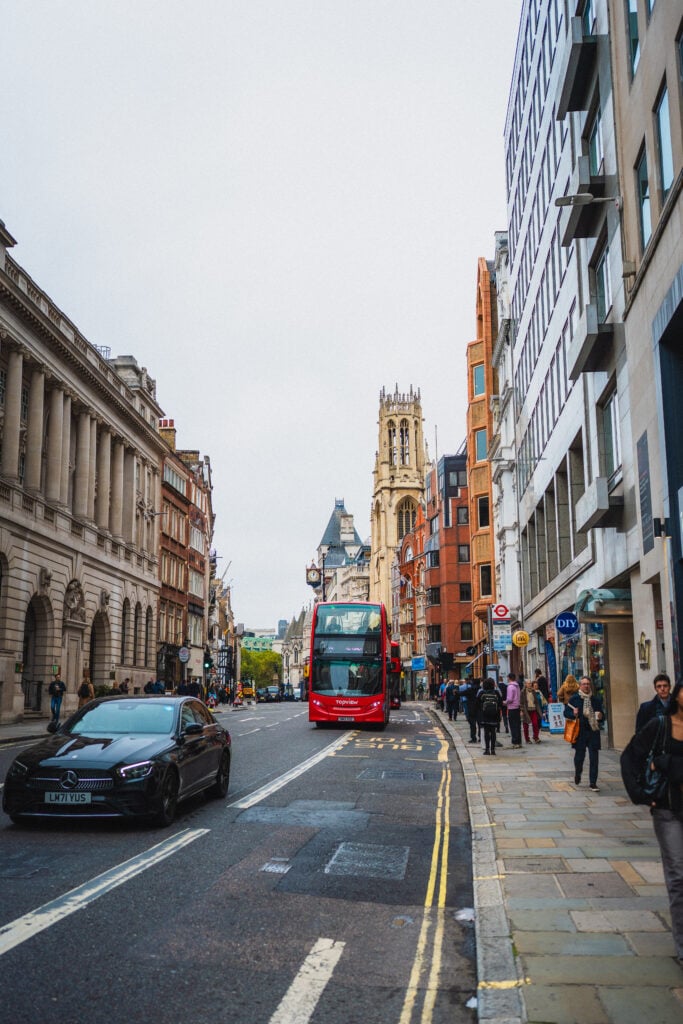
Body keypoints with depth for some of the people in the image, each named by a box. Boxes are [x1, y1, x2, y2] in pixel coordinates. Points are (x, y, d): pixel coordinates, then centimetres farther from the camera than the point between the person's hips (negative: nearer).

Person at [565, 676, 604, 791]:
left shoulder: (596, 700, 9)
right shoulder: (574, 699, 2)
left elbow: (601, 713, 18)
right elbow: (566, 712, 3)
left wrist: (600, 716, -5)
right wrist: (573, 714, -16)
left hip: (593, 731, 2)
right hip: (580, 732, -1)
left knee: (594, 758, -3)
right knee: (579, 755, 9)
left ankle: (593, 783, 4)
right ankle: (577, 774, 39)